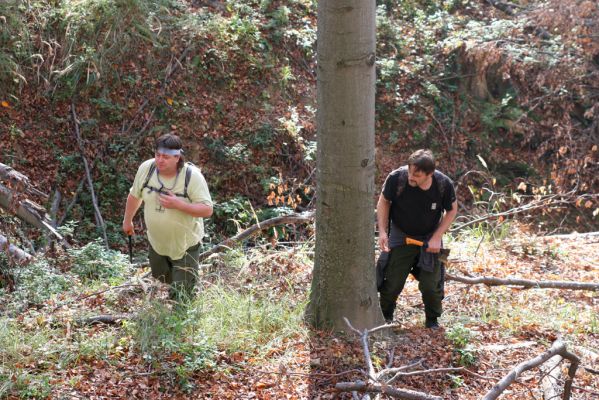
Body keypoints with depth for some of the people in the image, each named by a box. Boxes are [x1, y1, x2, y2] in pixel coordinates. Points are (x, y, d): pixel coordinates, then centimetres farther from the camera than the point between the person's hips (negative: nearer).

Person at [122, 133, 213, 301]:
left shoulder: (193, 176, -26)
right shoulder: (146, 168, -14)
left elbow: (207, 210, -25)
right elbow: (134, 195, 4)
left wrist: (178, 204, -35)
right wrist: (127, 220, 17)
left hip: (185, 244, -4)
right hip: (156, 241, 4)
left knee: (181, 293, 3)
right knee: (159, 276, 26)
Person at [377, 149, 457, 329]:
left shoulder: (444, 184, -24)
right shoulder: (396, 178, -27)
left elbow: (452, 210, -3)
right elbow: (384, 201, -6)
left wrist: (437, 237, -11)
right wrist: (382, 231, -14)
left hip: (430, 238, 0)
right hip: (401, 236, 0)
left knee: (430, 285, -3)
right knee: (393, 282, 0)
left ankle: (432, 320, 25)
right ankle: (385, 316, 28)